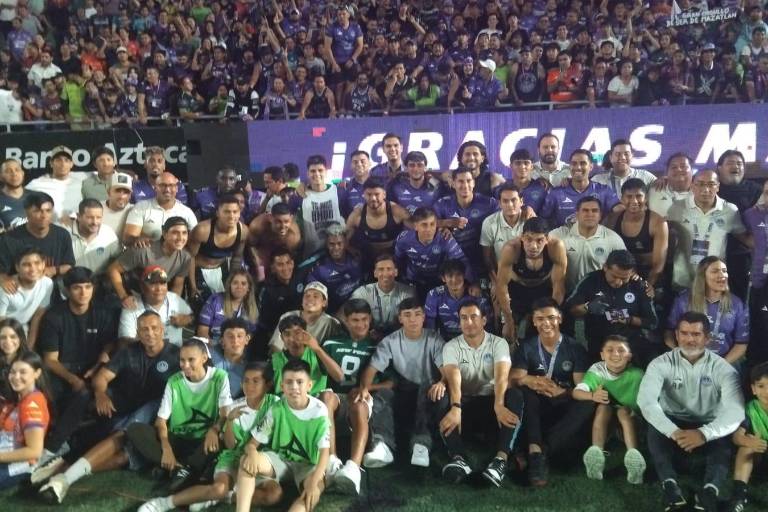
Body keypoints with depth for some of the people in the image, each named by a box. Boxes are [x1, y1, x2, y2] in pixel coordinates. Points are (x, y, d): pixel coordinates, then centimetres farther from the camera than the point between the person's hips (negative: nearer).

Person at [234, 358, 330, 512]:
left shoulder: (319, 411, -14)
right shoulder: (276, 410, -10)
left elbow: (324, 451, -17)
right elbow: (252, 443, -8)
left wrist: (314, 480, -35)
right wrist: (252, 453, -34)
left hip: (307, 464, -2)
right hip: (279, 459, 2)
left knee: (314, 490, -36)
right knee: (247, 460, -29)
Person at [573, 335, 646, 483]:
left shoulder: (636, 374, -14)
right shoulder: (597, 370, -10)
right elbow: (576, 392, -20)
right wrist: (592, 395, -38)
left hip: (630, 421, -1)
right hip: (602, 423, 1)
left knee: (623, 410, -30)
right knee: (603, 407, -28)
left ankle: (633, 455, -46)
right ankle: (596, 453, -41)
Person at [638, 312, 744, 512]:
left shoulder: (723, 369, -8)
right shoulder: (661, 364, -9)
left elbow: (735, 410, -22)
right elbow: (645, 400, -24)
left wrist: (704, 433, -40)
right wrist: (674, 432, -39)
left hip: (707, 428, 0)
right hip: (673, 424, 0)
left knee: (724, 439, -33)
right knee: (654, 428, -32)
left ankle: (710, 490, -48)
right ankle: (670, 485, -43)